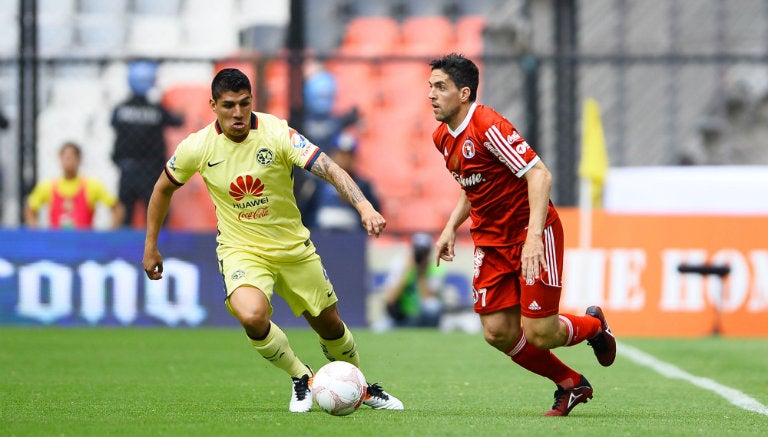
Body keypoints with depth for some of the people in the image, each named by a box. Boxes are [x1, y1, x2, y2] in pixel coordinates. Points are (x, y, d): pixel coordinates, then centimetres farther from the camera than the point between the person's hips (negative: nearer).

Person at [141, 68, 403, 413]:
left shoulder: (276, 133, -18)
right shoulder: (197, 147, -12)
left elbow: (331, 170, -27)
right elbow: (163, 189, 7)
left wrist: (364, 207, -44)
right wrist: (150, 247, 11)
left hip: (294, 248, 1)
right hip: (241, 251, -1)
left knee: (330, 326, 12)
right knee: (251, 316, -31)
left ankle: (361, 388, 43)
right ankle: (301, 378, -3)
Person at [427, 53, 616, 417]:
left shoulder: (488, 127, -21)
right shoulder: (443, 138, 6)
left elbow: (539, 175, -26)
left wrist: (534, 236, -34)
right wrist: (451, 228, 11)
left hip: (532, 232, -8)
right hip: (491, 239, 8)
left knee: (539, 334, -11)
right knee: (498, 333, -2)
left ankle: (593, 325, 24)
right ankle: (570, 385, 19)